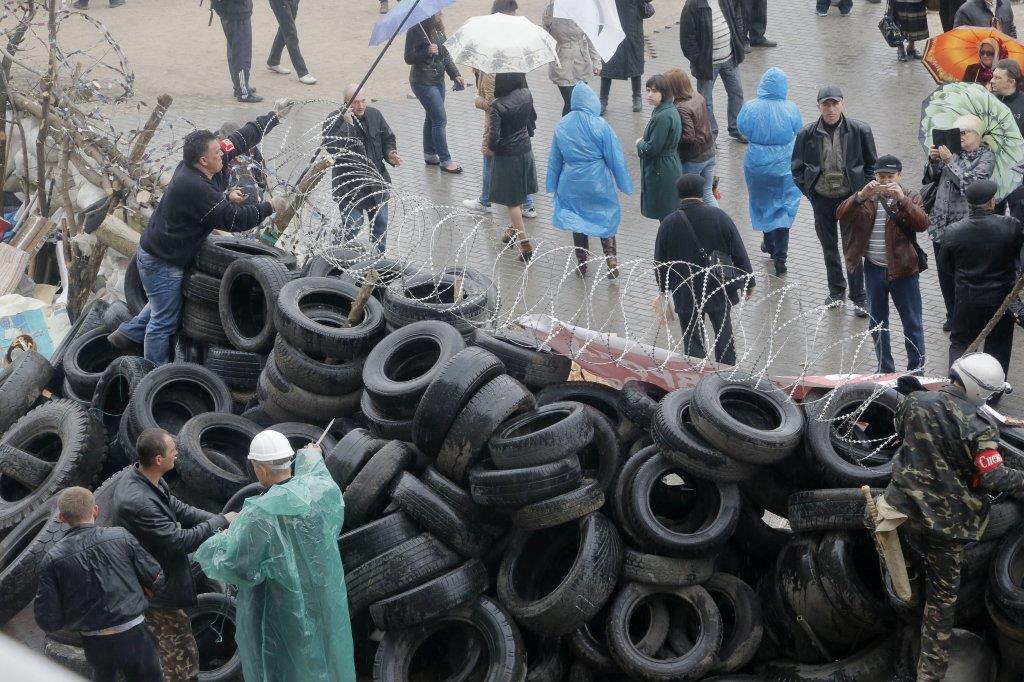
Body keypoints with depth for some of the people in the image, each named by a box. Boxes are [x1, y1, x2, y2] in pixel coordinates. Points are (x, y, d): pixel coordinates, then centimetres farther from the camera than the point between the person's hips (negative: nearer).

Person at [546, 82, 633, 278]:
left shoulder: (562, 126, -4)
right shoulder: (600, 125, -15)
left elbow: (554, 159, 5)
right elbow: (615, 157, -9)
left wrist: (553, 185, 16)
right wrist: (624, 184, 0)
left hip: (571, 183, 3)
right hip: (598, 182, -3)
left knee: (576, 221, 15)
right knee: (606, 218, 11)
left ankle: (582, 264, 21)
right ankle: (611, 260, -1)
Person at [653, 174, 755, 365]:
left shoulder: (668, 224, -12)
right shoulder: (719, 217, -10)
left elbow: (660, 262, -1)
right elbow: (739, 254, -5)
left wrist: (663, 290, 16)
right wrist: (749, 282, 7)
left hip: (685, 295, -1)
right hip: (720, 290, 2)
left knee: (693, 341, 9)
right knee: (724, 334, 20)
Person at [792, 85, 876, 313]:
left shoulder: (860, 130, -7)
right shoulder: (807, 134, -4)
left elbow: (871, 164, 4)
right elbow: (797, 168, 8)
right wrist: (809, 191, -1)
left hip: (850, 197, -2)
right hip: (822, 198, 2)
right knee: (829, 247, 15)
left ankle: (858, 298, 7)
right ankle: (836, 291, 32)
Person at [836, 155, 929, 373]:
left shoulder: (910, 198, -4)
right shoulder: (866, 198, 3)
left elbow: (922, 224, -21)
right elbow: (841, 215, -12)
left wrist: (901, 199, -32)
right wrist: (861, 195, -27)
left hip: (903, 270, -3)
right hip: (874, 270, 3)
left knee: (912, 323, 4)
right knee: (877, 323, 13)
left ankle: (917, 369, 15)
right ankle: (885, 369, 26)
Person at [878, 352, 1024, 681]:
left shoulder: (915, 401, -5)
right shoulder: (975, 427, -21)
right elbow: (994, 478, -23)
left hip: (904, 505, 3)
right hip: (946, 520, -3)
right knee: (942, 594, 10)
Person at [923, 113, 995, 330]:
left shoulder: (986, 157, -4)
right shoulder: (954, 150, 9)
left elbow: (970, 183, -17)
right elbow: (932, 179, 12)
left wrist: (950, 161, -19)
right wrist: (933, 161, -6)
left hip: (965, 223, -5)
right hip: (941, 221, 5)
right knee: (944, 272, 11)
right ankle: (952, 316, 24)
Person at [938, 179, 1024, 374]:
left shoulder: (953, 232, -12)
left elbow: (944, 267, 0)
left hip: (967, 301, 1)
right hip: (1001, 300, -1)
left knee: (960, 343, 17)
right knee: (998, 348, 15)